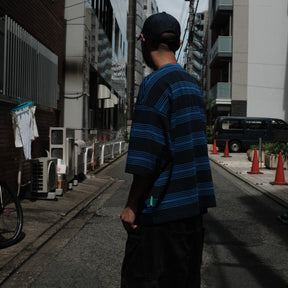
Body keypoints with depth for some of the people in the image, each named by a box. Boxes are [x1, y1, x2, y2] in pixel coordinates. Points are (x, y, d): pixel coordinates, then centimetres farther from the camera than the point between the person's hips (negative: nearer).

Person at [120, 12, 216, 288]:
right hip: (193, 206, 8)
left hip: (163, 211, -8)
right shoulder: (191, 84, 13)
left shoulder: (155, 83, -13)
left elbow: (147, 155, -19)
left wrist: (132, 205, -11)